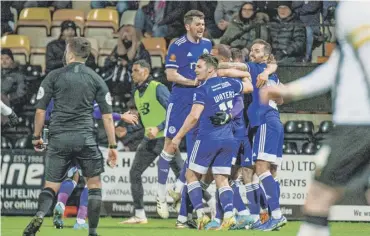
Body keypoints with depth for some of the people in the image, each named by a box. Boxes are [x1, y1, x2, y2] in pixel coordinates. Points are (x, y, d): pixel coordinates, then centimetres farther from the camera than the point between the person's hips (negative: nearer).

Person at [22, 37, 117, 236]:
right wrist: (112, 146, 8)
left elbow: (40, 110, 2)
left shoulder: (54, 77, 3)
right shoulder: (96, 79, 6)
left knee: (51, 186, 6)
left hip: (58, 138, 0)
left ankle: (39, 216, -21)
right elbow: (107, 116, 4)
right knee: (94, 184, 13)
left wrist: (37, 136, 15)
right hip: (85, 138, 0)